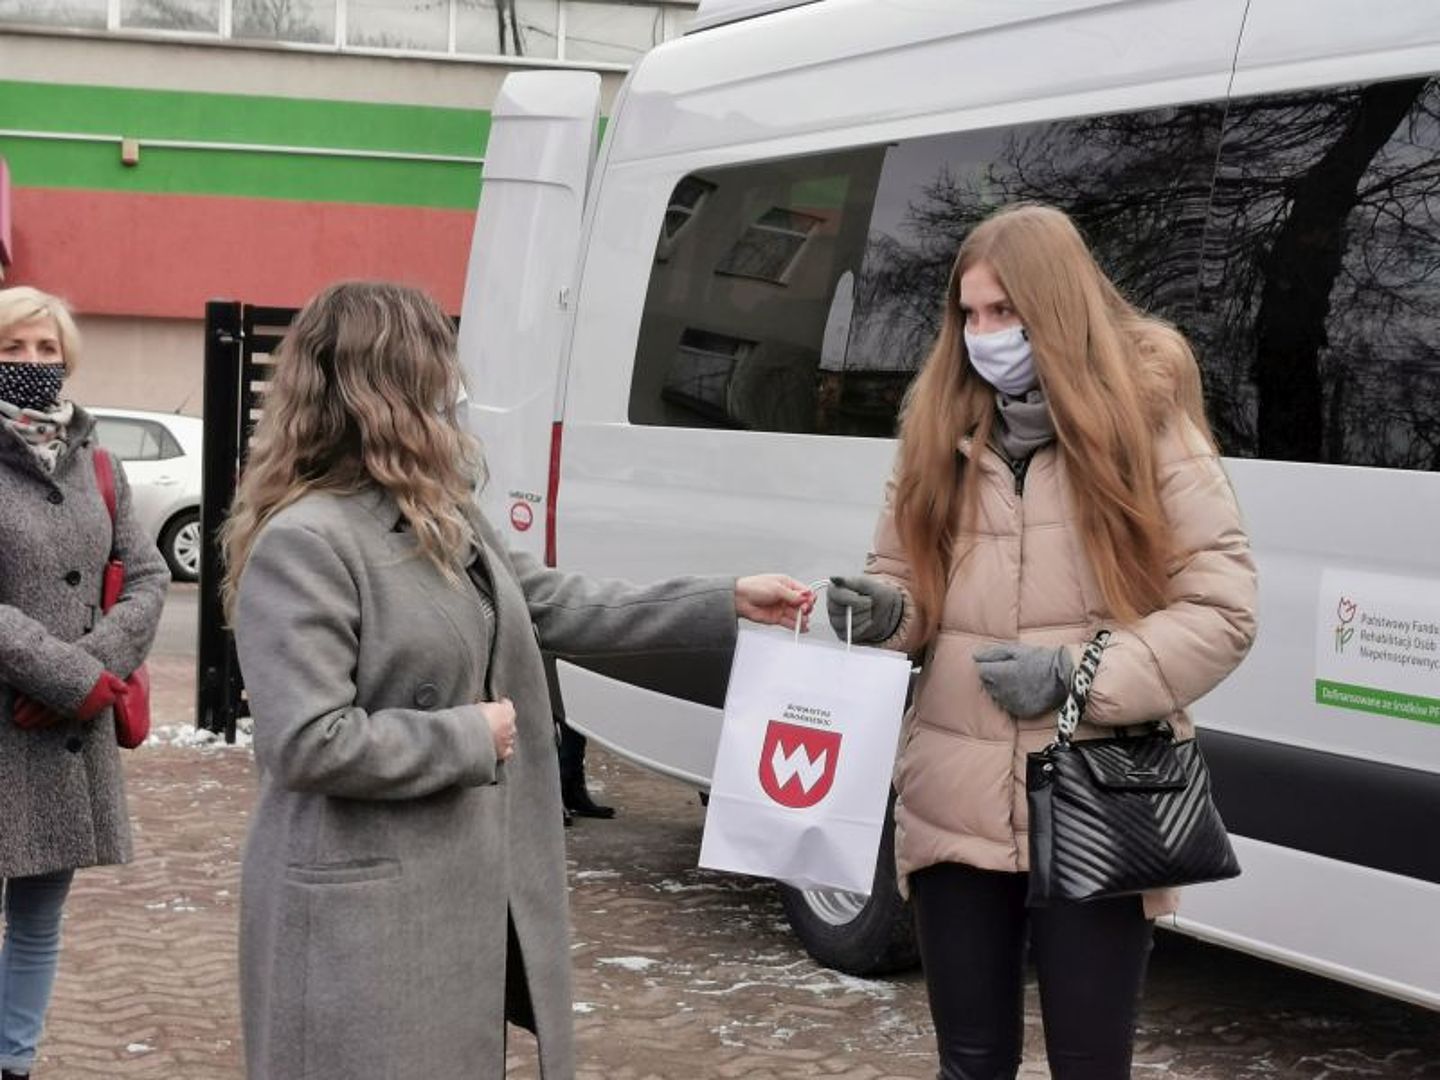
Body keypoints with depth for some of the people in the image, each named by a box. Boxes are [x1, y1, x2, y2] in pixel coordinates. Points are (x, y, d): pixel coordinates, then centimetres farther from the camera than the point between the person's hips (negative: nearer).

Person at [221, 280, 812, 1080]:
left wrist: (726, 602, 17)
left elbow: (558, 607, 17)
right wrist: (470, 738, -15)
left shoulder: (441, 519, 10)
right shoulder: (304, 542, -20)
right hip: (365, 915, -9)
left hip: (469, 893, 9)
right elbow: (309, 743, -25)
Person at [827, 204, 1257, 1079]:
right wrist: (885, 613, -7)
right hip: (954, 807, 4)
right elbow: (908, 580, 17)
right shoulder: (942, 431, 9)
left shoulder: (1148, 424, -5)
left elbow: (1224, 609, -7)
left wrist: (1079, 677, -16)